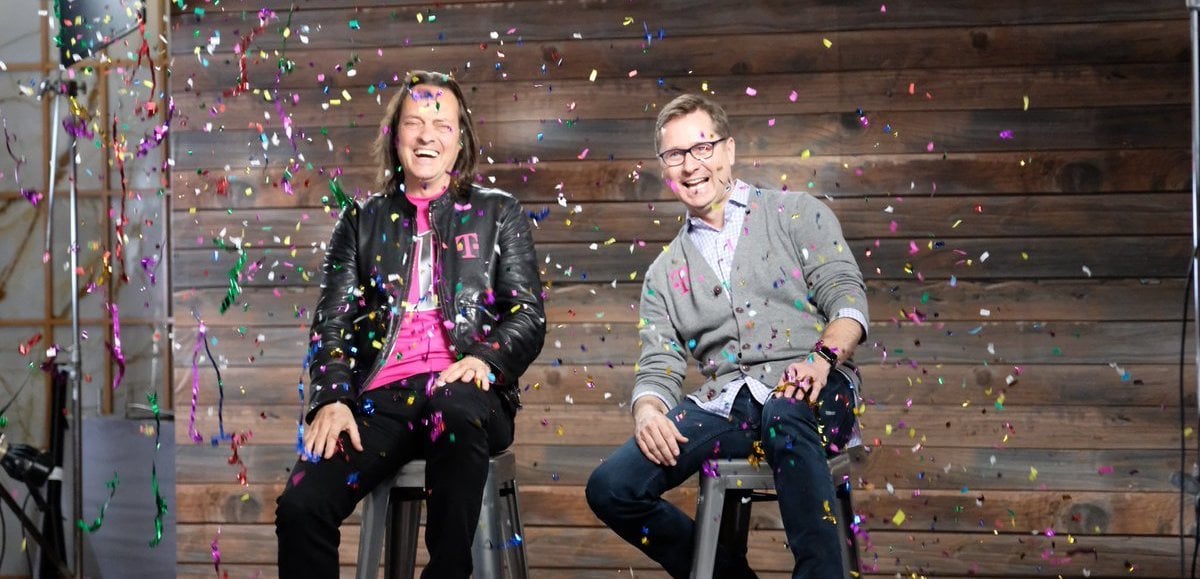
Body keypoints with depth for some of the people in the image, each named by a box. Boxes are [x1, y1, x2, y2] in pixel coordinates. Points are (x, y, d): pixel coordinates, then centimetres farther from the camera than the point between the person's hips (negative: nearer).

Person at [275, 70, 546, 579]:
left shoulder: (498, 213, 17)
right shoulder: (361, 221, 21)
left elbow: (529, 317, 8)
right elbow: (333, 321, 12)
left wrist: (485, 358, -14)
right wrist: (331, 399, -7)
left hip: (464, 394, -1)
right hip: (382, 397, 2)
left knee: (454, 407, -41)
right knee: (299, 506, -27)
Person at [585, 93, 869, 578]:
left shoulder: (797, 214, 11)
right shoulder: (665, 273, 21)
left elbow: (847, 296, -1)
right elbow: (657, 371, 13)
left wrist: (824, 358, -22)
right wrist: (648, 414, -12)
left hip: (808, 396, -4)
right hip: (723, 405, 4)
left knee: (783, 414, -41)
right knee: (610, 488, -16)